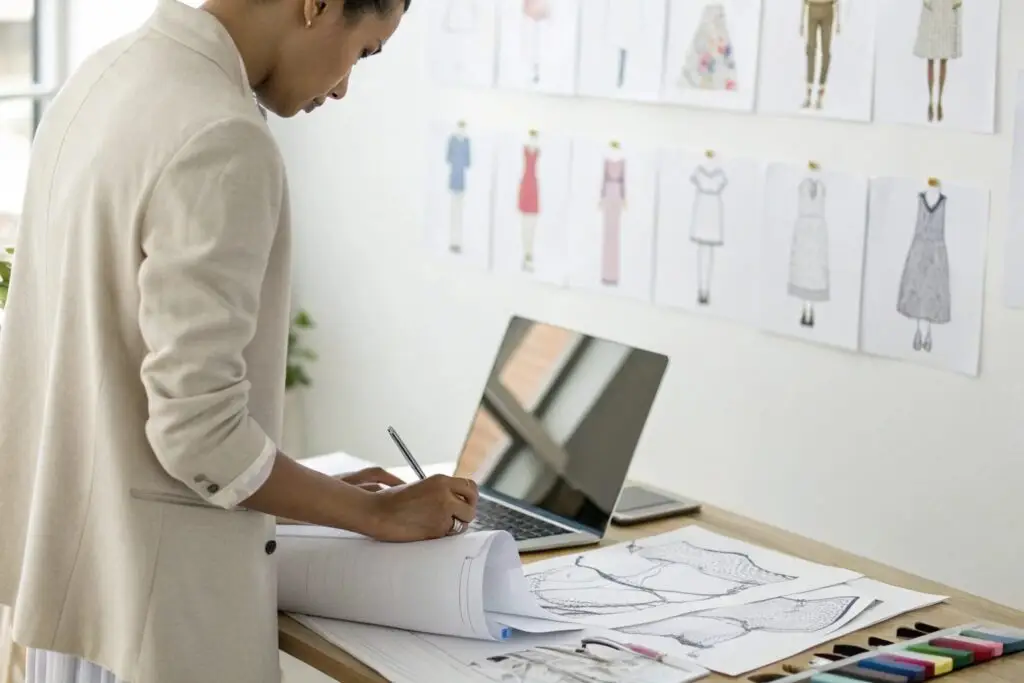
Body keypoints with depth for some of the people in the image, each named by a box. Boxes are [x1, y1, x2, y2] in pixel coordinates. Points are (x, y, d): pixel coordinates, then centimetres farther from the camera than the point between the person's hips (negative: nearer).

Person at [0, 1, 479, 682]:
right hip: (154, 585, -9)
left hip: (74, 551, 9)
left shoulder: (104, 74, 5)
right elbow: (197, 428, -25)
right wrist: (375, 513, -10)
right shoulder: (221, 139, -24)